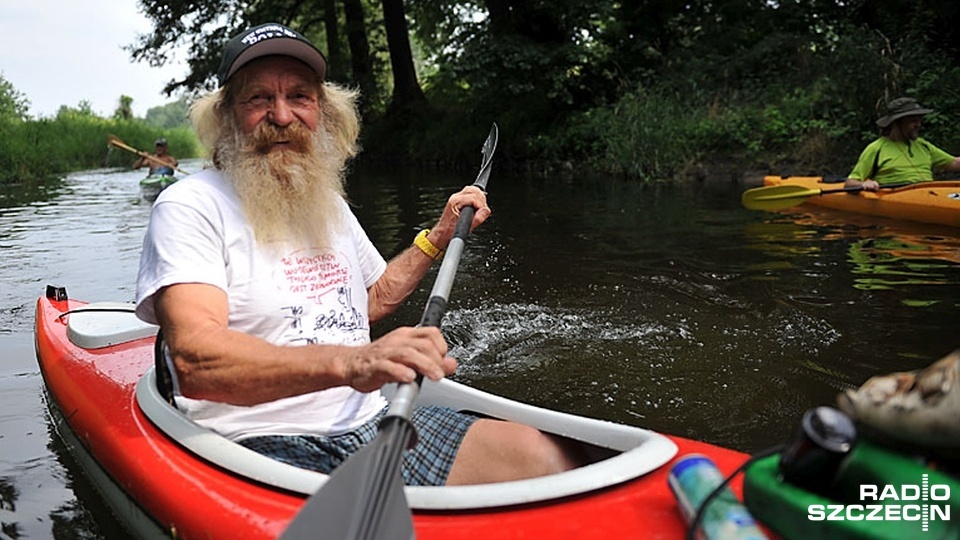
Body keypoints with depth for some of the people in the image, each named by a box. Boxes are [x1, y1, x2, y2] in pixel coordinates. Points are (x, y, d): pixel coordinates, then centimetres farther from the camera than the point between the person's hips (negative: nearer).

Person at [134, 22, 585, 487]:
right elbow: (194, 361, -23)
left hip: (371, 424, 8)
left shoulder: (329, 204, 19)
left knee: (545, 457, -13)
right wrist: (348, 363, -36)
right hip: (266, 448, -7)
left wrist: (440, 235, 26)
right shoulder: (191, 206, -6)